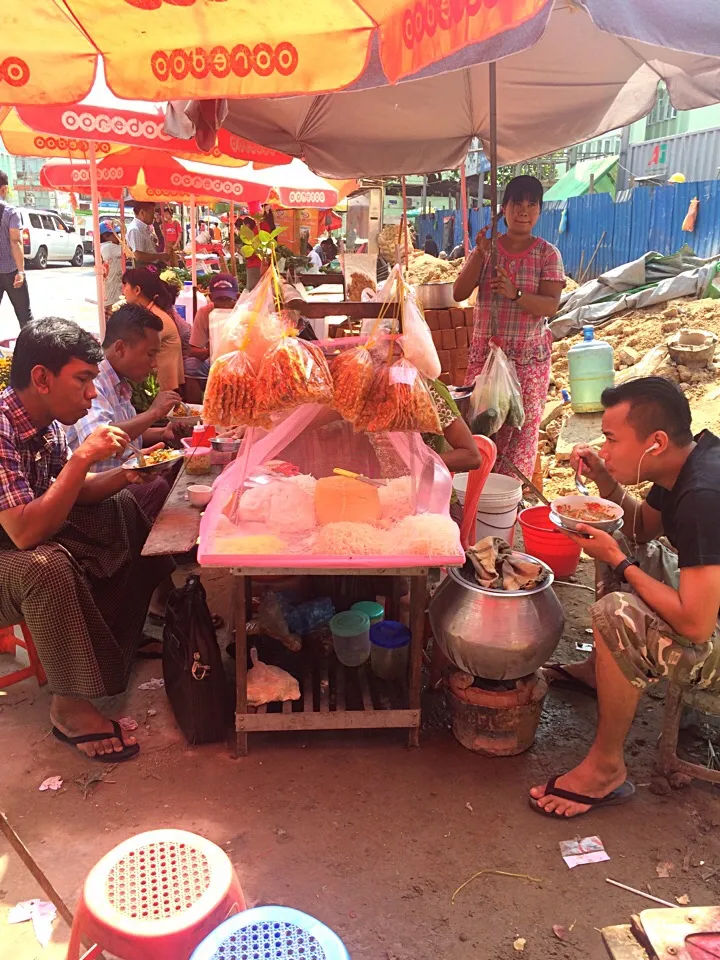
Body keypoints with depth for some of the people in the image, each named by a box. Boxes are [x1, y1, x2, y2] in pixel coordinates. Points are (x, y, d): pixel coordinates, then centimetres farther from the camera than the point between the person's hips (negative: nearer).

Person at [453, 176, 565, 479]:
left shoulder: (547, 254, 1)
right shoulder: (485, 247, 5)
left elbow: (551, 305, -11)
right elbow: (459, 294, -4)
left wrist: (515, 294, -28)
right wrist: (479, 254, -16)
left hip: (530, 356, -1)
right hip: (485, 351, 1)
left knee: (522, 428, 1)